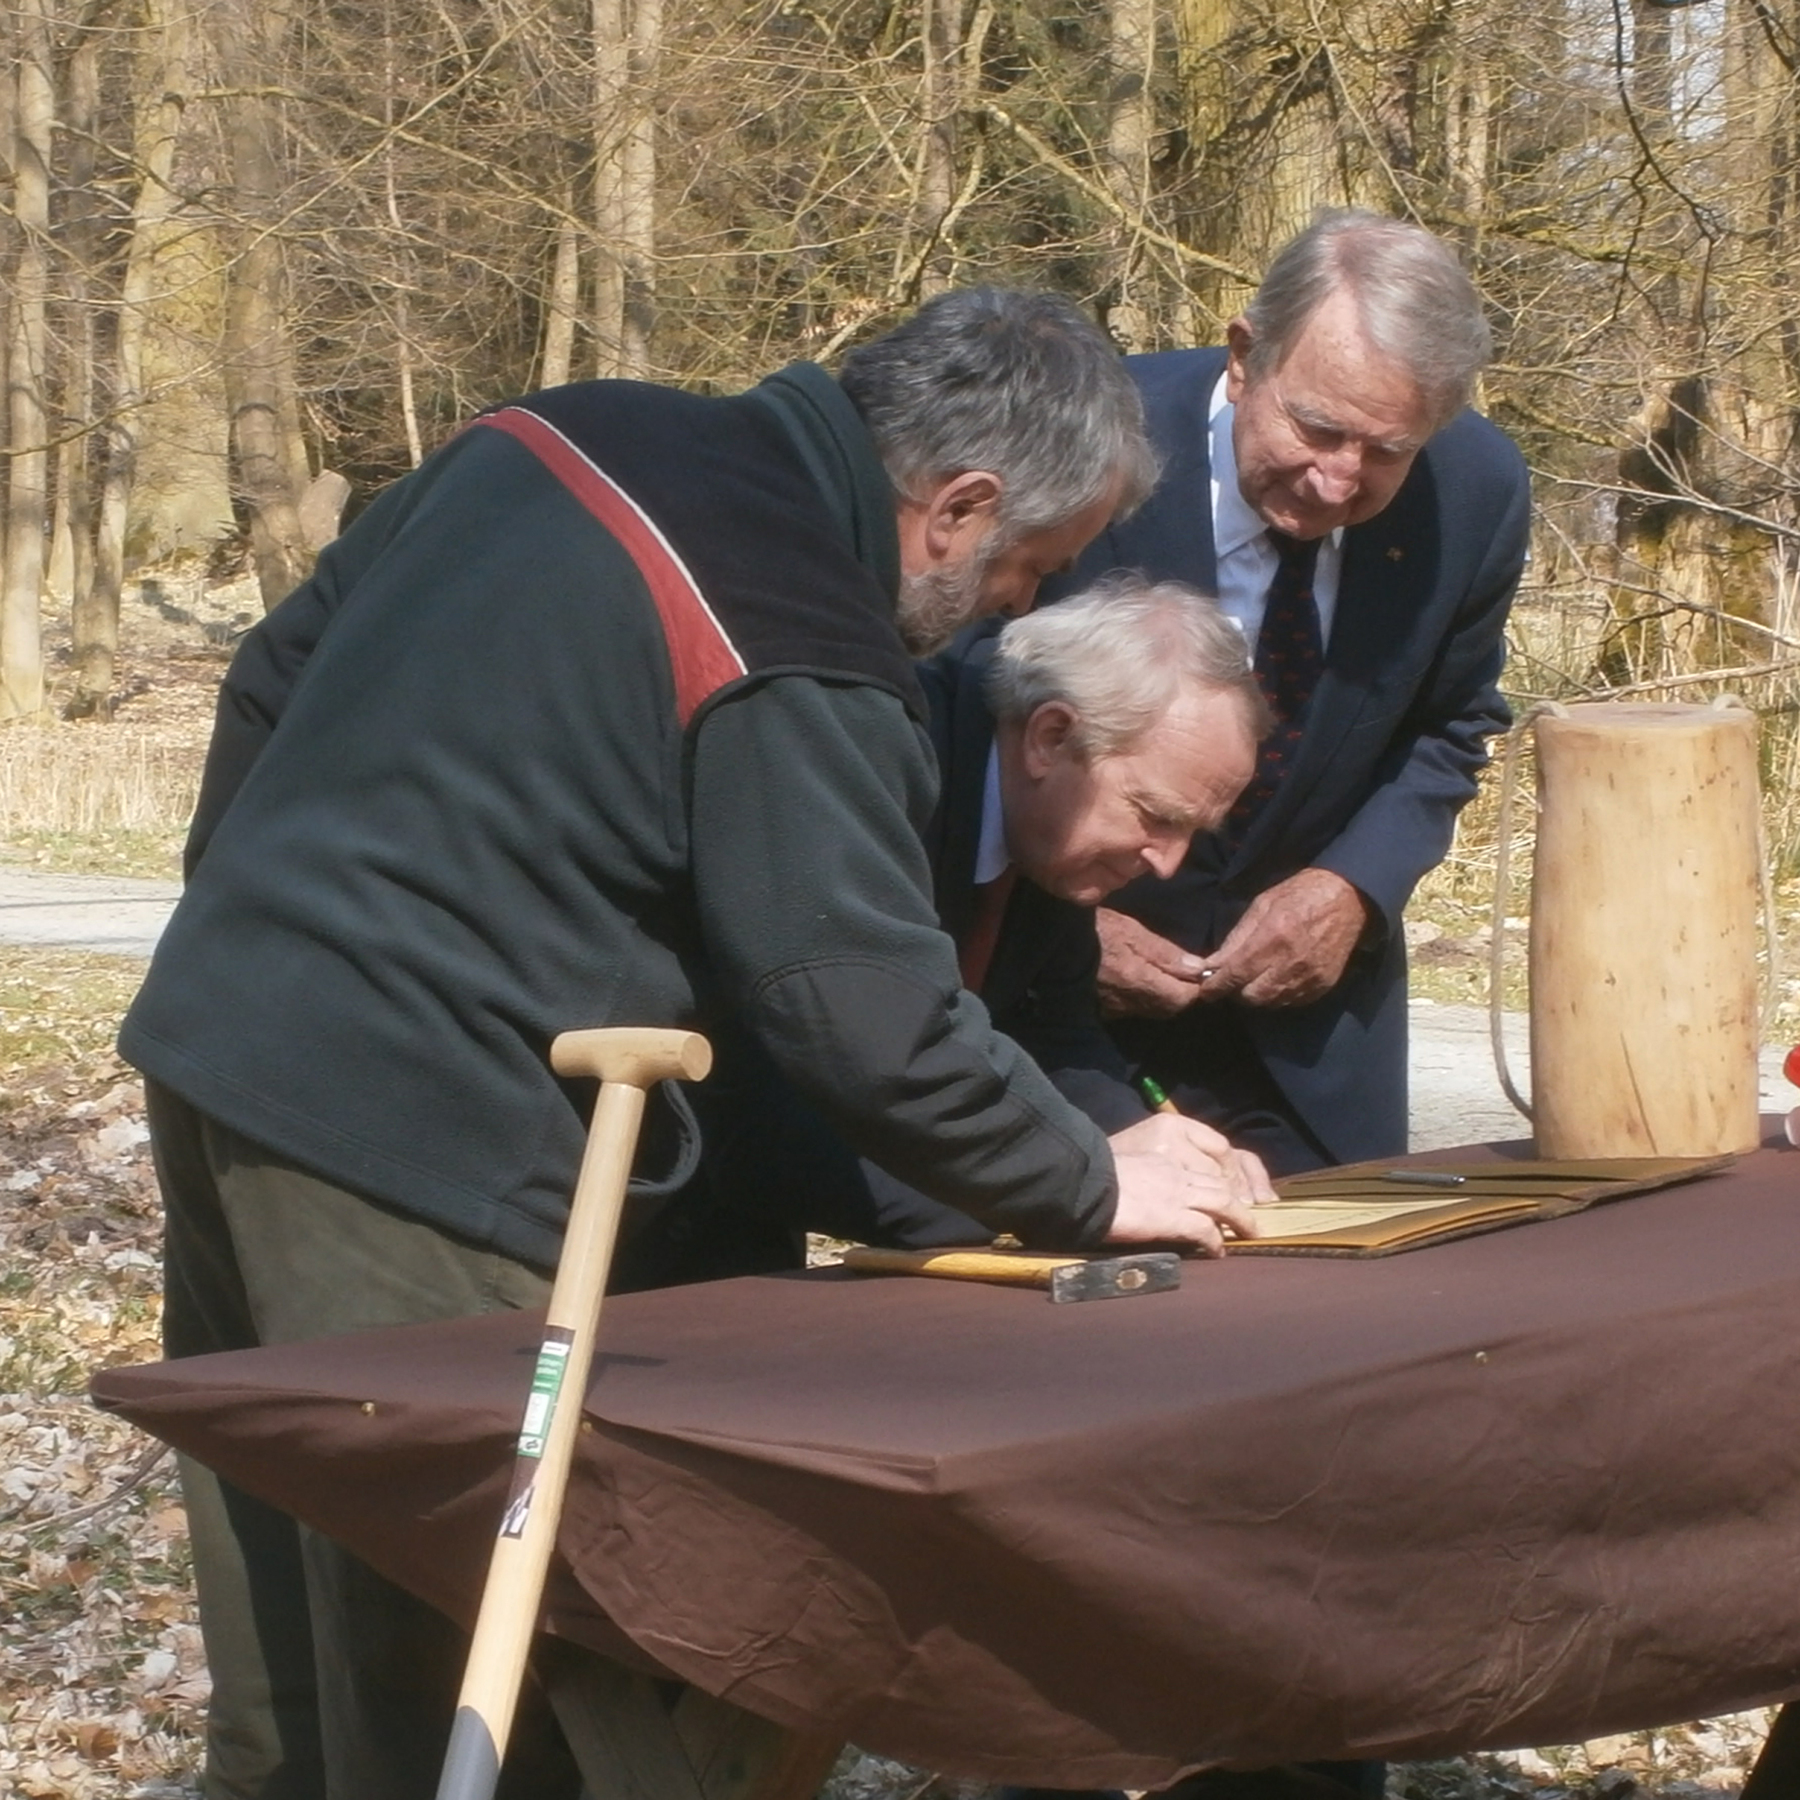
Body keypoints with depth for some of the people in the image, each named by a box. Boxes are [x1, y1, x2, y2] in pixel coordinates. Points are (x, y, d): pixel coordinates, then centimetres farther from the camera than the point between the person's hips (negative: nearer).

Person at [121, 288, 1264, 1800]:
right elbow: (880, 1033, -16)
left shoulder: (566, 433, 9)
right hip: (404, 1158, -9)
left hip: (213, 1036, 9)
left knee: (285, 1670, 19)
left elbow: (273, 679, 17)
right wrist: (1095, 1189, -1)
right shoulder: (801, 680, -16)